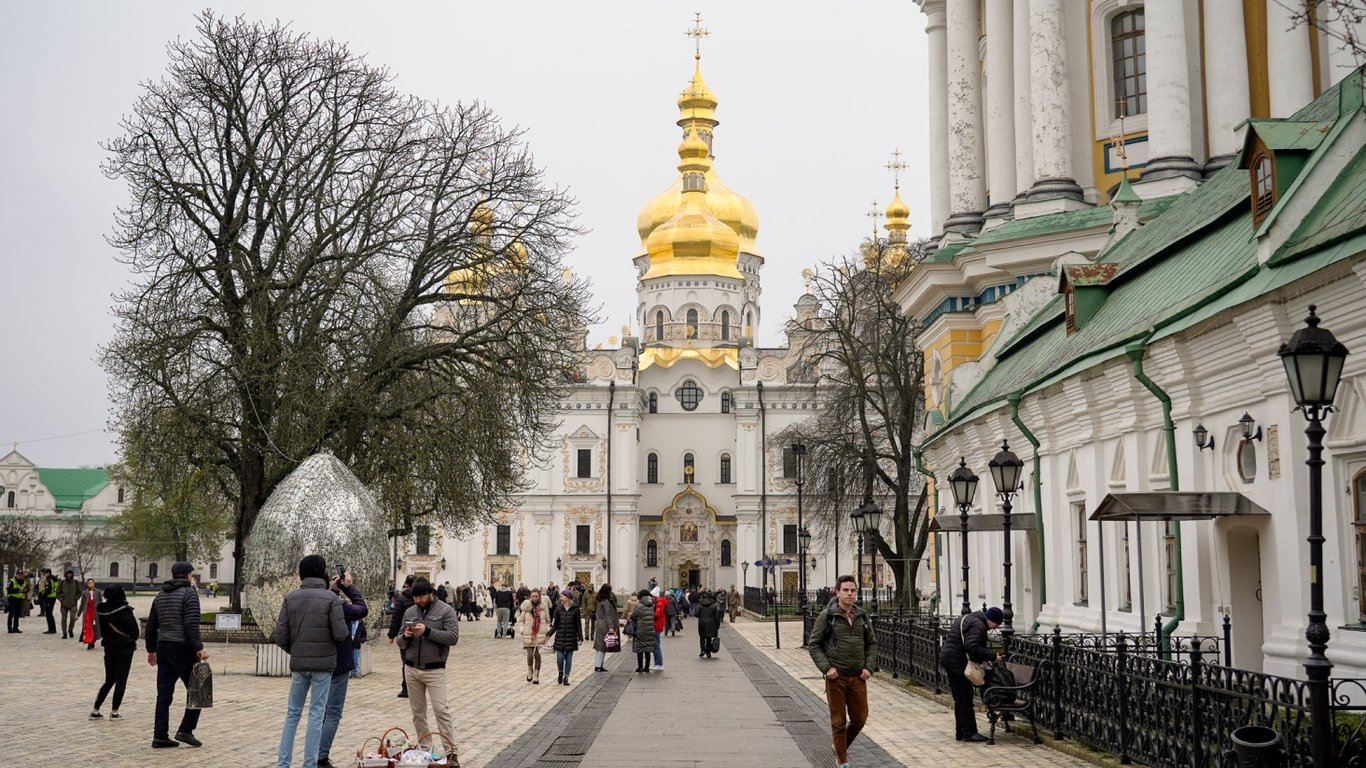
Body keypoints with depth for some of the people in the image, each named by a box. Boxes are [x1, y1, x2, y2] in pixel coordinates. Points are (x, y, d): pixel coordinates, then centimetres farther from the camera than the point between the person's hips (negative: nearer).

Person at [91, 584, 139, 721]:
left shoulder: (102, 610, 0)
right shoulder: (124, 610, -13)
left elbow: (102, 630, 7)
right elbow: (133, 629, -10)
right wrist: (133, 641, 10)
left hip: (108, 647, 5)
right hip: (124, 648, -5)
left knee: (109, 680, 16)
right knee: (121, 681, 4)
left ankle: (95, 711, 12)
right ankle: (114, 712, 4)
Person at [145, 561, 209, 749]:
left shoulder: (160, 596, 15)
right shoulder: (189, 593, -8)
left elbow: (151, 625, 18)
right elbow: (191, 625, -18)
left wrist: (151, 650, 26)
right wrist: (199, 648, -19)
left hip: (163, 648, 7)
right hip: (182, 648, -7)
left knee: (164, 695, 8)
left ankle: (160, 736, 6)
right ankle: (185, 730, -2)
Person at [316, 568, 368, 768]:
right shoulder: (337, 606, -20)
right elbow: (363, 609, -6)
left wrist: (333, 590, 3)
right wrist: (350, 586, 0)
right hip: (337, 667, -7)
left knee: (321, 712, 18)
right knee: (333, 714, -2)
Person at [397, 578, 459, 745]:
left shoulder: (446, 610, -4)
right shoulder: (409, 612, 9)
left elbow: (453, 637, -13)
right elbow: (401, 644, 13)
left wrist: (427, 631, -21)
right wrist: (405, 637, -12)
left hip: (434, 670, -5)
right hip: (412, 669, 5)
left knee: (441, 710, -11)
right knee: (418, 712, 8)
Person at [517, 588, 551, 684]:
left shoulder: (543, 605, 4)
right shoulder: (526, 606, 0)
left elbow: (547, 620, 15)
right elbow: (520, 619, 8)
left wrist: (547, 631, 8)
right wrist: (522, 630, -4)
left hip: (540, 634, 1)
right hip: (528, 633, -1)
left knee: (537, 655, -3)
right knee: (530, 655, -9)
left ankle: (536, 676, 9)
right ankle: (530, 671, 19)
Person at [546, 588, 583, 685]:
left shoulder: (575, 609, -3)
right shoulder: (559, 609, 3)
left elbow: (578, 625, 1)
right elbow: (555, 624, 7)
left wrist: (580, 637, -4)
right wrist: (549, 634, -4)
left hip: (571, 637, -1)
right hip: (560, 637, 1)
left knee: (568, 658, 3)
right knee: (560, 657, -6)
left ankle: (566, 677, 13)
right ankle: (560, 673, 20)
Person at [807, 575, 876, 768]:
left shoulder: (862, 616, 6)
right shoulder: (826, 616, -6)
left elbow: (872, 644, 15)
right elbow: (813, 644, -4)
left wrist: (868, 667, 1)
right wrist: (826, 667, -13)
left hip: (858, 677, 4)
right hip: (836, 677, -4)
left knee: (860, 719, 8)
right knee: (839, 722, 3)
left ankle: (841, 746, 34)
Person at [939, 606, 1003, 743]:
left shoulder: (967, 619, 18)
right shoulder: (978, 625, -16)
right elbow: (972, 647, -28)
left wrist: (982, 659, 15)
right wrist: (992, 656, -21)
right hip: (957, 663, -10)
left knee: (960, 700, 15)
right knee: (965, 699, -5)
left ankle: (961, 732, 19)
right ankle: (969, 733, -1)